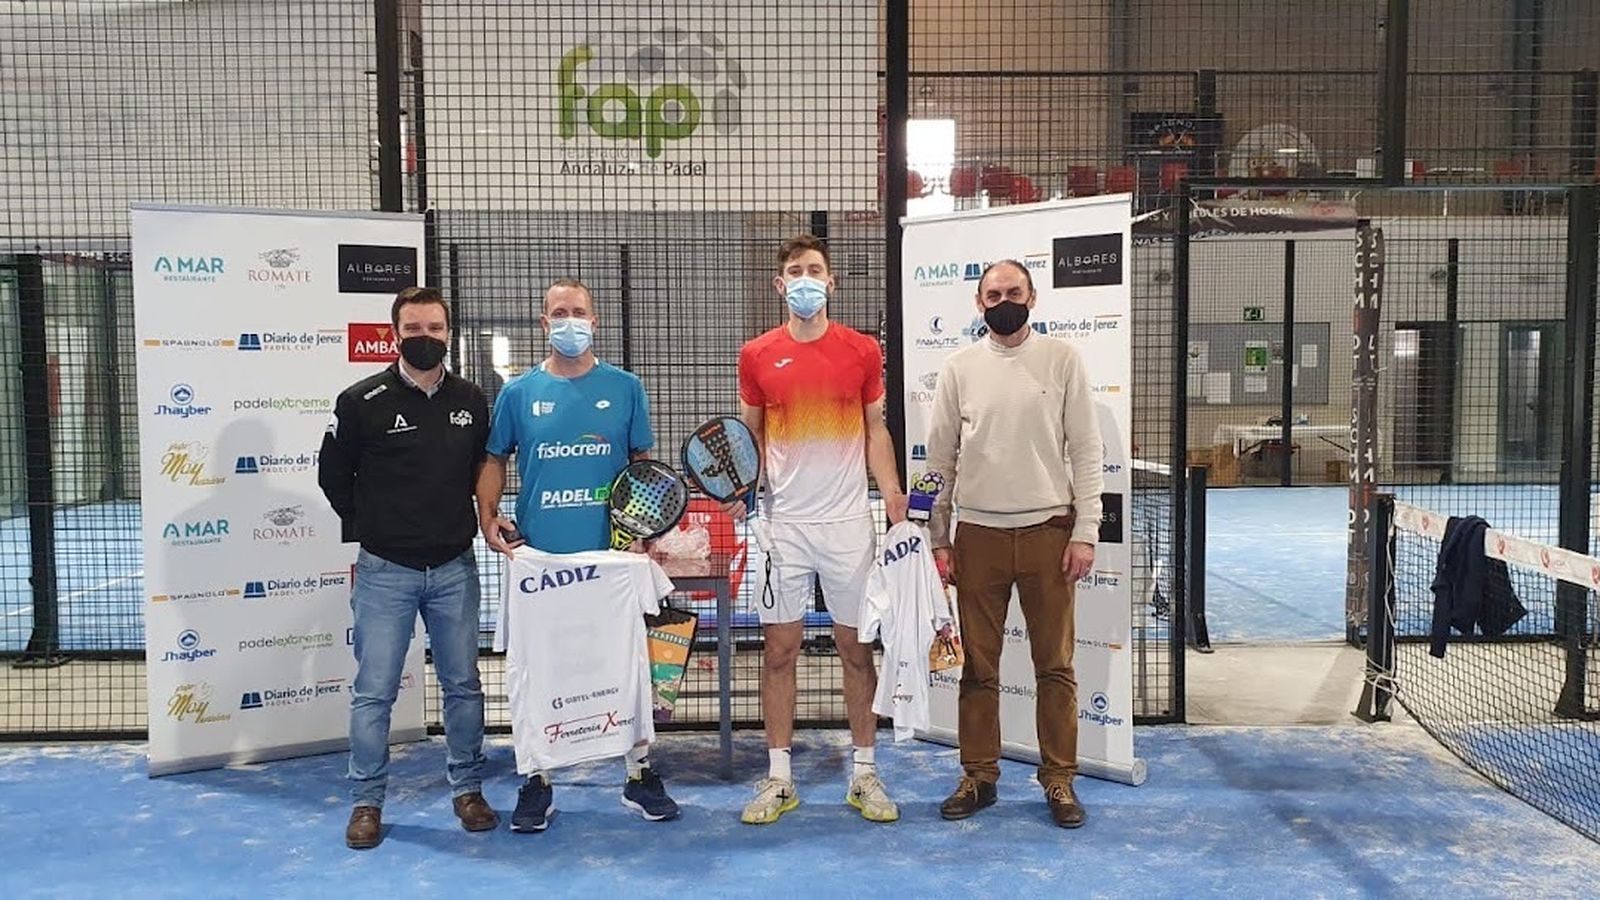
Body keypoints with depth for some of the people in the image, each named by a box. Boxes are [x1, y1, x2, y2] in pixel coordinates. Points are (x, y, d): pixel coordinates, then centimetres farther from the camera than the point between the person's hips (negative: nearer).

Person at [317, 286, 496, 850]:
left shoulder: (471, 401, 3)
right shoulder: (362, 401, -7)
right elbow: (334, 475, 5)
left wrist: (475, 521, 7)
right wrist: (369, 529, 6)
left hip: (454, 568, 3)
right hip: (385, 570, -2)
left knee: (462, 683, 10)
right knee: (374, 691, 3)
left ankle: (468, 789, 24)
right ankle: (367, 801, 18)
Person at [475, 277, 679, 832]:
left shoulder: (625, 388, 4)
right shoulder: (519, 392, 5)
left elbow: (643, 462, 7)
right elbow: (495, 461, 12)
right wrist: (488, 517, -3)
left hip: (613, 554, 0)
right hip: (538, 557, 0)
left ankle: (639, 775, 21)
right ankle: (536, 781, 22)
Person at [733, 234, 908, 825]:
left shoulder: (862, 351, 3)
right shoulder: (757, 355, 3)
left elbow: (876, 431, 8)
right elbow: (750, 435, 10)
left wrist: (893, 496, -3)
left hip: (848, 521, 0)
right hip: (783, 522, 0)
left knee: (856, 645, 6)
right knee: (779, 647, 4)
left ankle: (864, 774, 18)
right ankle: (778, 778, 16)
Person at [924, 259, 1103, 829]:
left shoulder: (1062, 360, 2)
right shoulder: (959, 368, 5)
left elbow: (1086, 450, 1)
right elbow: (940, 458, 7)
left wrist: (1085, 532, -6)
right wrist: (937, 541, 4)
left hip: (1048, 531, -1)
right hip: (978, 535, 1)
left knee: (1055, 665, 5)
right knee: (978, 664, 8)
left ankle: (1059, 779, 18)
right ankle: (979, 775, 20)